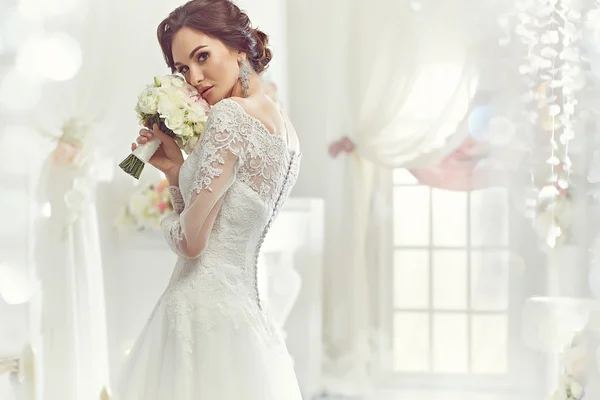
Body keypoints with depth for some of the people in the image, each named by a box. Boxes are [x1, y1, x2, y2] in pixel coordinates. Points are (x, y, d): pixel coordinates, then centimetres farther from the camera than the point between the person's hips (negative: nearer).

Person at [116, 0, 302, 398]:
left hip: (201, 313, -9)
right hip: (247, 315, 9)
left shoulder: (230, 114, -14)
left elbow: (191, 241, -14)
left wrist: (168, 221, 7)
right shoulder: (285, 128, 12)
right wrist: (174, 167, 8)